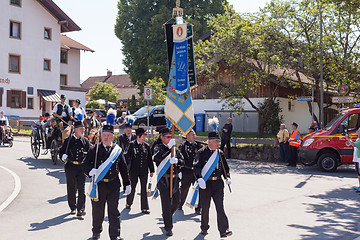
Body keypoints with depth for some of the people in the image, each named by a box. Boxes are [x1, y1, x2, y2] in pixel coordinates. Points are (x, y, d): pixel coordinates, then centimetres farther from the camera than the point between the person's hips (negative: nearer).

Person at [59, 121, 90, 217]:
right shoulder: (68, 140, 3)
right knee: (71, 188, 8)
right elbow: (62, 151, 6)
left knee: (81, 188, -8)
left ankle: (80, 209, -8)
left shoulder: (85, 141, 8)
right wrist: (63, 157, -16)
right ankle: (73, 208, 23)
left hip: (82, 167, 0)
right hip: (70, 167, 0)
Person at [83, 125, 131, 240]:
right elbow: (85, 164, -2)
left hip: (114, 185, 0)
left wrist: (127, 184, 11)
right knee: (97, 210, 12)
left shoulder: (118, 150, 6)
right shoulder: (94, 150, 0)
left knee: (114, 211, -1)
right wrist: (90, 171, -24)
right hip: (98, 184, 0)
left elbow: (123, 168, 11)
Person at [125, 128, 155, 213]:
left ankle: (144, 208, 4)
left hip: (144, 171, 2)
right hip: (134, 171, -2)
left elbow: (150, 159, 11)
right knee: (132, 188, 10)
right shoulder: (132, 145, -4)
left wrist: (152, 170, 10)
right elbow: (127, 157, -2)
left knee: (144, 189, 0)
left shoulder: (146, 146, 6)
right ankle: (128, 203, 34)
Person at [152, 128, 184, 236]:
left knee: (176, 201, 12)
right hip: (163, 179, -5)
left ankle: (167, 216, 40)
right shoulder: (158, 147, 0)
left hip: (175, 179, 5)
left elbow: (182, 161, 4)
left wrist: (176, 161, -20)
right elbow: (156, 158, -22)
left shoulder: (175, 148, 12)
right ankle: (168, 227, 2)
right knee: (166, 203, -7)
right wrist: (168, 148, -30)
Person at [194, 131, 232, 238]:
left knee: (220, 206, -7)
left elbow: (225, 167, 18)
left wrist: (227, 177, 0)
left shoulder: (220, 153, 9)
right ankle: (204, 228, 30)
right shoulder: (202, 152, -4)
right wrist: (200, 178, -26)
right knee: (205, 208, 9)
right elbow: (196, 167, -10)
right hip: (205, 183, -2)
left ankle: (224, 230, -10)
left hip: (218, 183, 2)